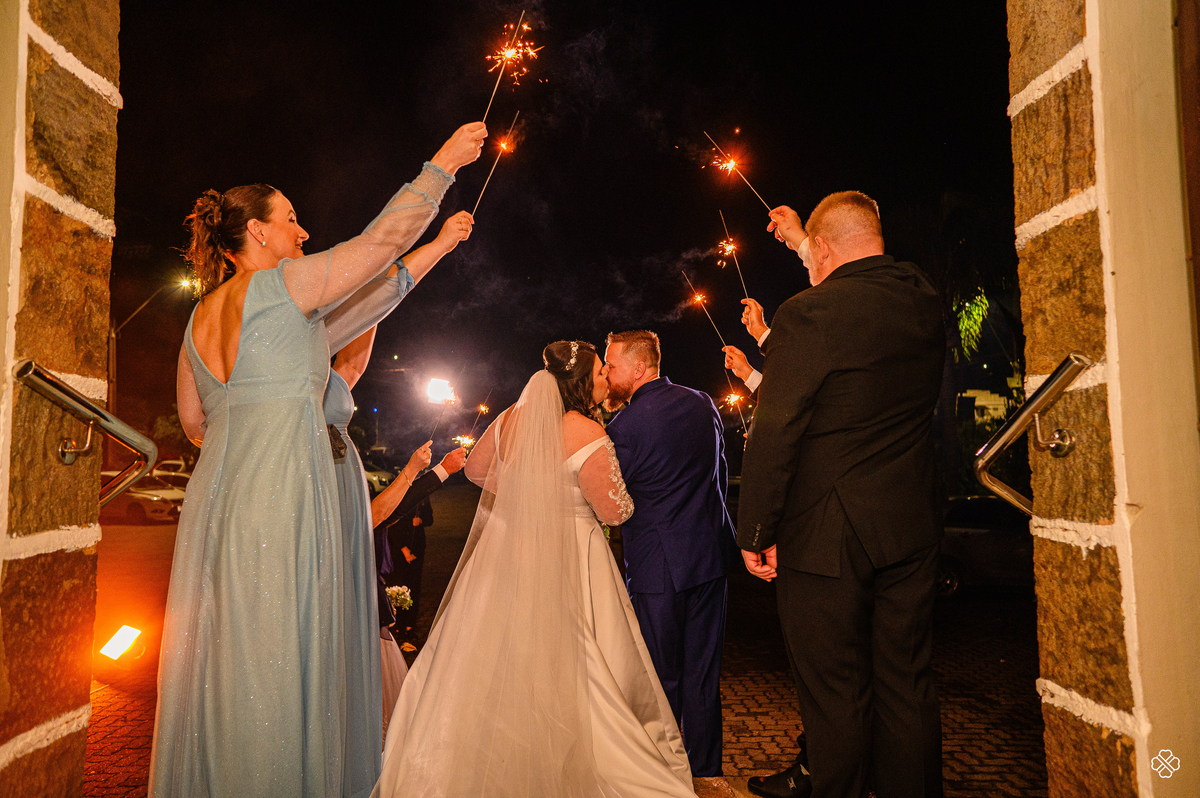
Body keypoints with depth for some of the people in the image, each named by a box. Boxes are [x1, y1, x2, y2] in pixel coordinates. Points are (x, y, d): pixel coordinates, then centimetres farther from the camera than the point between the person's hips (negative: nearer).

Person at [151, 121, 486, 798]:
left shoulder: (201, 315, 17)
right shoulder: (284, 283, -5)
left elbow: (194, 419, 22)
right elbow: (383, 240, -5)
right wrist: (443, 164, 3)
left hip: (215, 493, 8)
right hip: (283, 489, -8)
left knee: (220, 659, 13)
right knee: (273, 662, -2)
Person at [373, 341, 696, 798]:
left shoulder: (511, 419, 0)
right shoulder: (588, 435, -18)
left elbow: (475, 470, 14)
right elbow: (615, 512, -13)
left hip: (506, 555, 6)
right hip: (564, 570, -6)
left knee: (491, 663, 16)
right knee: (566, 671, 6)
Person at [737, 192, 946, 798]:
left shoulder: (805, 316, -17)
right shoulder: (924, 301, 3)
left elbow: (772, 436, -17)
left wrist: (754, 535, -7)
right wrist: (801, 240, 38)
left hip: (825, 537, -6)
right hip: (912, 530, 6)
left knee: (835, 694, 8)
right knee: (906, 683, 17)